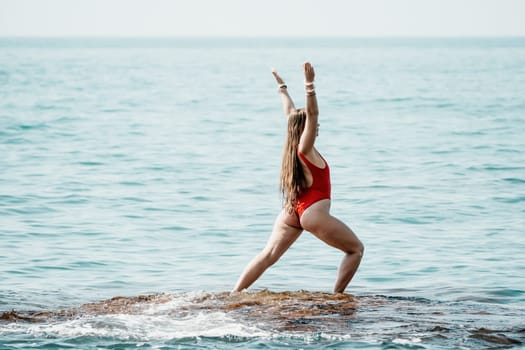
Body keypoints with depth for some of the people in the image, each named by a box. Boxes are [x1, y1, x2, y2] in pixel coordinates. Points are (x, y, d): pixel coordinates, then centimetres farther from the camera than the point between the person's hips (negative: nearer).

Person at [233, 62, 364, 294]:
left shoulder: (294, 144, 8)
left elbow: (291, 113, 21)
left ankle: (235, 293, -6)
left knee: (268, 255, 3)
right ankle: (337, 295, -2)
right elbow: (312, 113, -24)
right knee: (356, 249, 5)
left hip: (292, 212, 8)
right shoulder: (305, 147, -11)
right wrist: (309, 86, -32)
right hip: (313, 213, -8)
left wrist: (282, 87, 34)